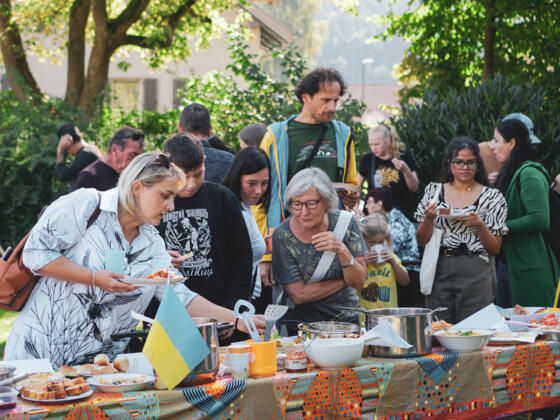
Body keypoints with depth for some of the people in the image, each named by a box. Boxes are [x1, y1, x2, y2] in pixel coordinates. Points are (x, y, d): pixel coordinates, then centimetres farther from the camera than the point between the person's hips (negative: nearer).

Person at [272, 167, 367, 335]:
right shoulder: (282, 236, -11)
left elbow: (359, 282, -6)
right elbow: (298, 295, -11)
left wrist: (342, 251, -23)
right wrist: (344, 281, -7)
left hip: (347, 320, 2)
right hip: (299, 327, -2)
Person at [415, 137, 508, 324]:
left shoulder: (492, 197, 4)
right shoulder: (434, 191, 9)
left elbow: (494, 249, 2)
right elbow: (421, 241, 9)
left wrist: (479, 225, -14)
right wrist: (428, 219, -10)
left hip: (476, 274, -2)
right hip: (439, 271, 2)